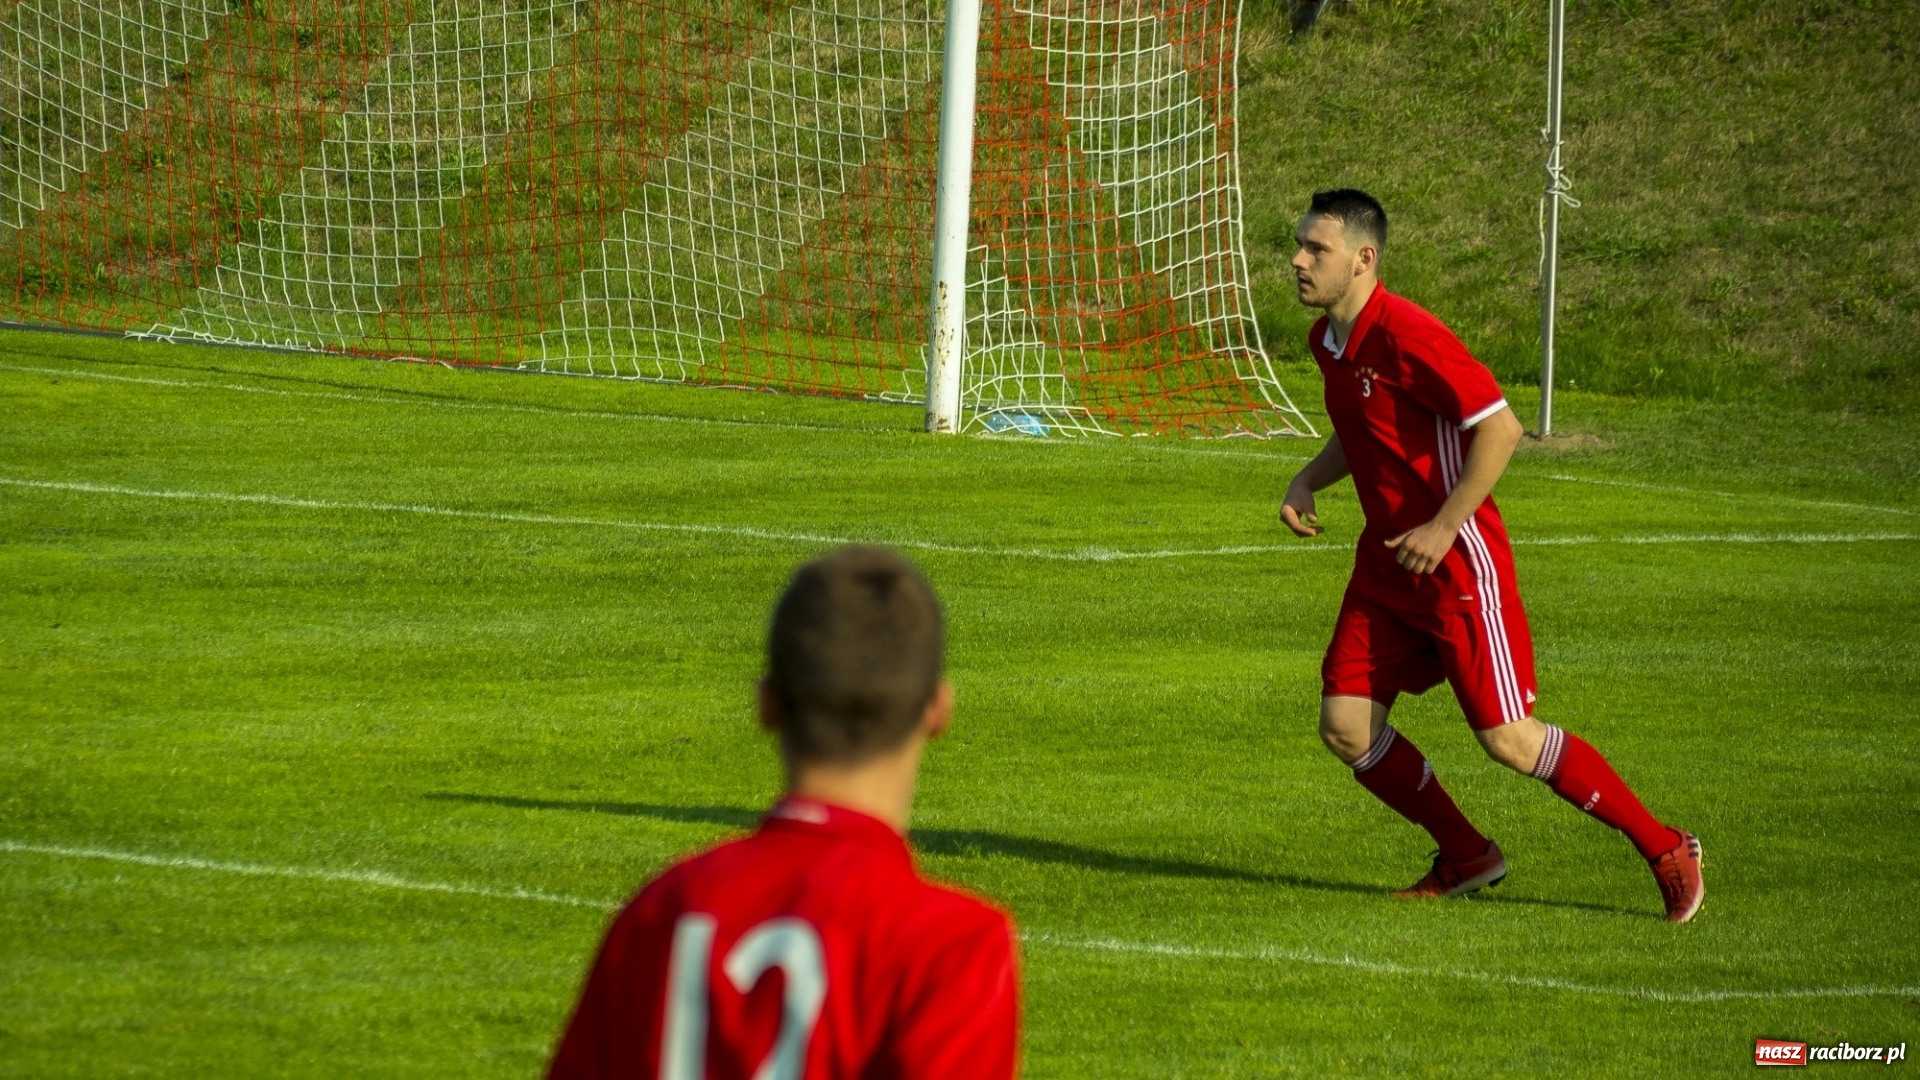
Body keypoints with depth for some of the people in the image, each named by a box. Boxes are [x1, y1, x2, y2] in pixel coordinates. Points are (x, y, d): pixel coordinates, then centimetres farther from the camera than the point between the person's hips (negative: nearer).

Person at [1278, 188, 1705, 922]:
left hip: (1455, 559, -9)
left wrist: (1443, 527, -23)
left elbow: (1499, 428, -23)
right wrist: (1306, 481, 8)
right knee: (1346, 728, 0)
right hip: (1386, 561, 9)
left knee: (1508, 739, -9)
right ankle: (1467, 859, 17)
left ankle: (1663, 848, 5)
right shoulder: (1326, 339, 8)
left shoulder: (1405, 335, -20)